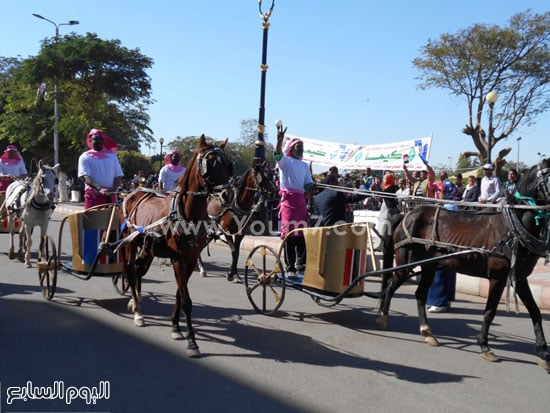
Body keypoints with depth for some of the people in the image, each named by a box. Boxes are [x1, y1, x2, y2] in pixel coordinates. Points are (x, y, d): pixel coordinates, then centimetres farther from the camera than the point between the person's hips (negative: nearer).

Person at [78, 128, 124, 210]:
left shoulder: (111, 155, 13)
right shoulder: (85, 157, 5)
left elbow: (118, 175, 10)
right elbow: (85, 177, -8)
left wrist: (114, 189, -11)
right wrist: (99, 188, -25)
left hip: (110, 195, 2)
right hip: (93, 195, -2)